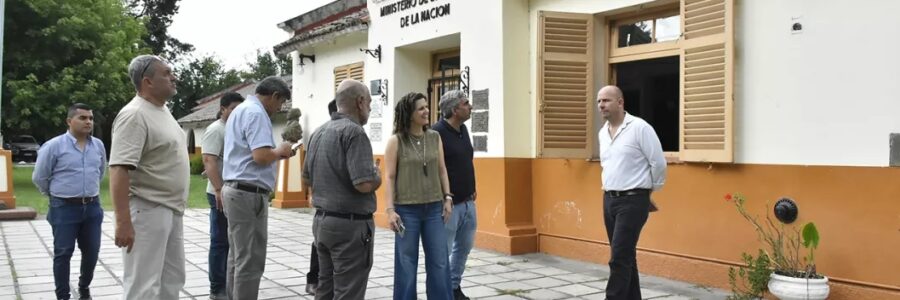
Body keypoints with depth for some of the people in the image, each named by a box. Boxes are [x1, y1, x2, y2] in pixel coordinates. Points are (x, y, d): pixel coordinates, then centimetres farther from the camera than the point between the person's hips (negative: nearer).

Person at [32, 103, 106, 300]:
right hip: (65, 208, -4)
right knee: (63, 253, 1)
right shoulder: (54, 146, -9)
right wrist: (56, 195, 11)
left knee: (91, 251, 9)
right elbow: (39, 177, 0)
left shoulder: (98, 145, 5)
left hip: (92, 207, 4)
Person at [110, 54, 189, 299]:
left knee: (171, 280, 17)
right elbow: (119, 170, -24)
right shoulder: (134, 115, -17)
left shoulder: (163, 110, 13)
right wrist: (123, 222, -29)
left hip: (171, 210, 10)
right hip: (147, 211, -10)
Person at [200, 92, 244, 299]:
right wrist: (219, 191, -27)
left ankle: (228, 283, 23)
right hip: (222, 195, -9)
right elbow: (209, 162, -20)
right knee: (220, 242, -2)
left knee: (231, 241, 14)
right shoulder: (216, 130, -10)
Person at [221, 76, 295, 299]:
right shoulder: (256, 113, -14)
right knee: (250, 261, -5)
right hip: (249, 193, -11)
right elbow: (261, 156, -25)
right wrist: (280, 151, -6)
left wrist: (276, 154, 14)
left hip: (236, 190, 11)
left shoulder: (241, 109, 19)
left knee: (238, 257, 15)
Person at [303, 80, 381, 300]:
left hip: (322, 220, 9)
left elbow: (307, 179, 19)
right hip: (350, 225, -9)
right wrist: (377, 176, -5)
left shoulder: (318, 132, 11)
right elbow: (364, 184, -25)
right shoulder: (354, 132, -17)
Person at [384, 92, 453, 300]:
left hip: (434, 208, 4)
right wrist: (390, 209, -11)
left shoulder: (435, 137, 5)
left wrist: (447, 198, 4)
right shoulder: (395, 141, -6)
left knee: (440, 262, 7)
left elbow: (442, 170, 11)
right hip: (406, 209, -3)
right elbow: (390, 177, -6)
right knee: (406, 263, 6)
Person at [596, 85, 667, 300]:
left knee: (619, 258, -11)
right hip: (609, 200, 7)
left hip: (633, 201, -7)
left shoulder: (639, 128, -12)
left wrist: (651, 189, 3)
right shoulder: (603, 132, 10)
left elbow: (658, 163, -9)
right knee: (625, 256, 14)